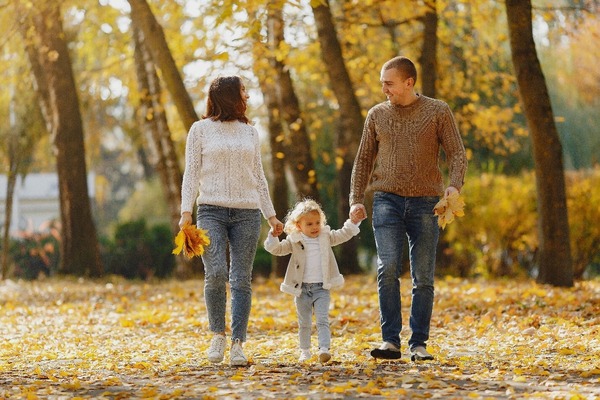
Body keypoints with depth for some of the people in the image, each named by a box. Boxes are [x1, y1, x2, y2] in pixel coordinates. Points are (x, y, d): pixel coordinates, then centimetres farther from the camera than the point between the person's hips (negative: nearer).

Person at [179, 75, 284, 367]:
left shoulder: (250, 132, 16)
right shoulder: (201, 130, 6)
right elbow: (191, 173, 3)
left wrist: (271, 215, 14)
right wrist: (186, 211, -8)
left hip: (247, 213, 3)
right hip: (212, 211, -3)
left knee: (241, 280, -3)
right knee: (216, 273, -17)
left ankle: (238, 344, -2)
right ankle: (218, 334, 2)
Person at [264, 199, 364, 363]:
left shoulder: (326, 237, 5)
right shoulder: (294, 241, -2)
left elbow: (343, 235, 9)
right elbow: (277, 249, -4)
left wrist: (353, 222, -4)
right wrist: (273, 236, -22)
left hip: (321, 288, 0)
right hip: (302, 288, 0)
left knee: (322, 320, -12)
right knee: (304, 323, 12)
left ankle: (324, 349, -20)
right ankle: (305, 351, 24)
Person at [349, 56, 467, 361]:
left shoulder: (438, 112, 3)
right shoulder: (376, 115, 11)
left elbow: (457, 153, 0)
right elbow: (363, 160, 16)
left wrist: (454, 185, -19)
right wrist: (356, 199, 4)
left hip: (426, 203, -1)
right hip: (387, 201, 1)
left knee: (423, 277, 2)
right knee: (388, 268, -15)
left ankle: (419, 344, 9)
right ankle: (390, 341, -12)